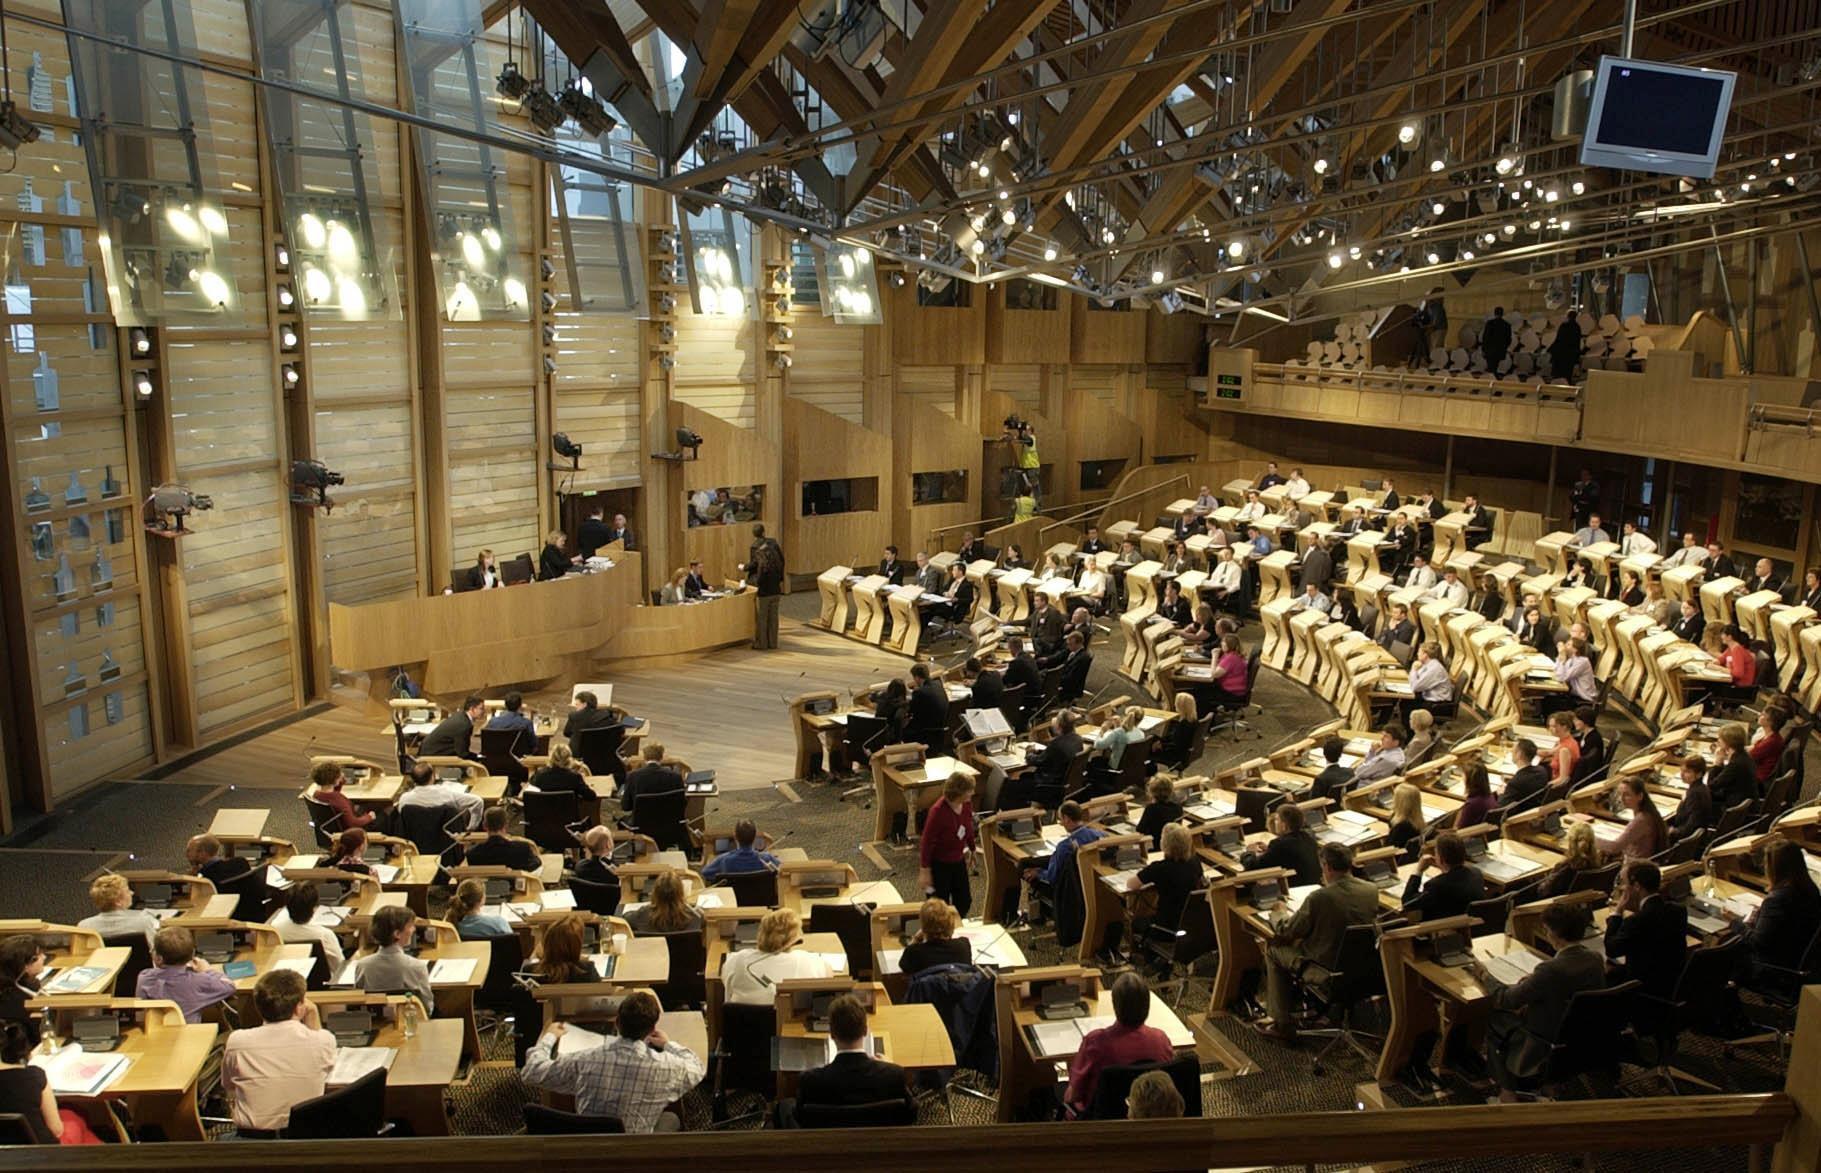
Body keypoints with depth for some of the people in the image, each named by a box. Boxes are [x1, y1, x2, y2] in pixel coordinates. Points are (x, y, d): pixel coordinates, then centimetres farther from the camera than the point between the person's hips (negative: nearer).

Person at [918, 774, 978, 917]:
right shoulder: (938, 811, -30)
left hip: (958, 861, 7)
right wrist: (924, 871, -17)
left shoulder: (967, 803, -10)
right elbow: (927, 841, -21)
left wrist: (972, 849, 24)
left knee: (964, 902, 17)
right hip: (938, 864, -7)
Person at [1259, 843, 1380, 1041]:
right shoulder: (1372, 890, -9)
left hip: (1328, 970, -6)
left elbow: (1290, 933, -12)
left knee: (1273, 949, 17)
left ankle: (1283, 1024, 19)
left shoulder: (1318, 898, -25)